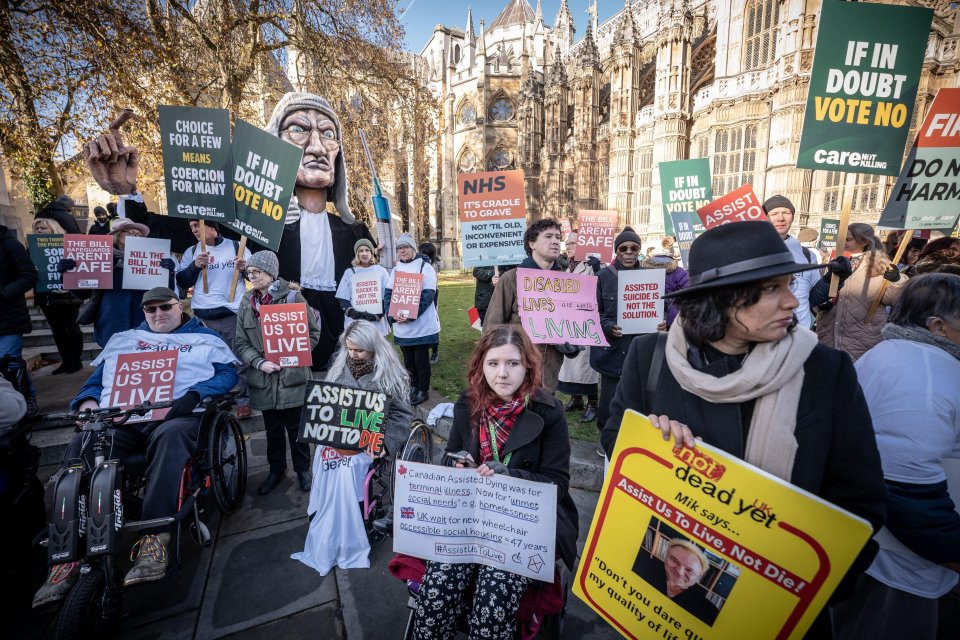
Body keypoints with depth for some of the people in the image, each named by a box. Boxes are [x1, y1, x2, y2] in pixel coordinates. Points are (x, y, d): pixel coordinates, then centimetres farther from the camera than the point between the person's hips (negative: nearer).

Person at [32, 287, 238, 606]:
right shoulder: (124, 340, 30)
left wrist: (194, 394, -13)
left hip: (178, 415, -4)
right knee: (80, 448, -24)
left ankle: (154, 538, -39)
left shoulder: (205, 338, 17)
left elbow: (227, 373, 4)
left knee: (169, 436, -38)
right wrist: (88, 399, 1)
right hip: (122, 419, 4)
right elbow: (98, 377, 24)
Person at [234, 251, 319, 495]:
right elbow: (241, 343, 4)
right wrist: (259, 362, -13)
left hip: (293, 376, -3)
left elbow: (313, 332, -3)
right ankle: (276, 469, 37)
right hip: (264, 378, 4)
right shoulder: (246, 302, 5)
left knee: (296, 427, 9)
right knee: (272, 428, 18)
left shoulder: (293, 297, -6)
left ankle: (302, 469, 29)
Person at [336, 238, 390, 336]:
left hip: (377, 324, 0)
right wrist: (352, 312, -12)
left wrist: (378, 314, -10)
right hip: (355, 324, 0)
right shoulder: (349, 273, 11)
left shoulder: (381, 271, 9)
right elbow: (342, 299, 7)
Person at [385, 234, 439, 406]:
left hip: (421, 326, -5)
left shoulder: (425, 267, -4)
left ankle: (423, 389, 20)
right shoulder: (396, 270, 12)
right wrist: (392, 314, -13)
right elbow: (388, 294, 5)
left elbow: (427, 295, -13)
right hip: (401, 327, 5)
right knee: (408, 360, 14)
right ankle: (414, 386, 32)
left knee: (421, 360, 3)